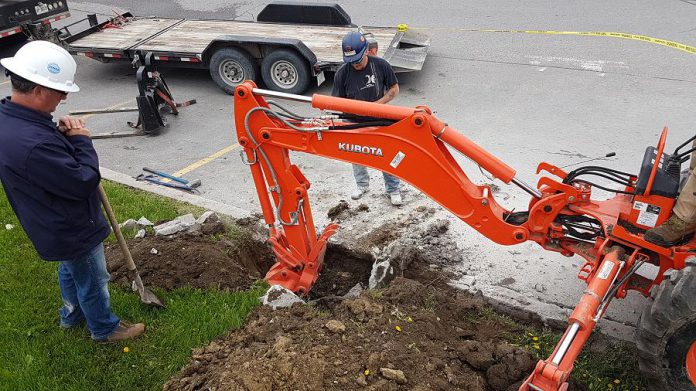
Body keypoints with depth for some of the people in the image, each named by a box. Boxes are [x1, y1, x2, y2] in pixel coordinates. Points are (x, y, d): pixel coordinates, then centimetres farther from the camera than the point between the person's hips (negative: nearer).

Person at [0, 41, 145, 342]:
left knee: (70, 270, 32)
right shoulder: (33, 144, -40)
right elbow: (85, 182, -32)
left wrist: (63, 134, -11)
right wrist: (81, 140, -18)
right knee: (93, 281, 15)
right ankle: (105, 329, 39)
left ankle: (71, 315, 55)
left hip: (55, 226, 10)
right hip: (73, 231, -9)